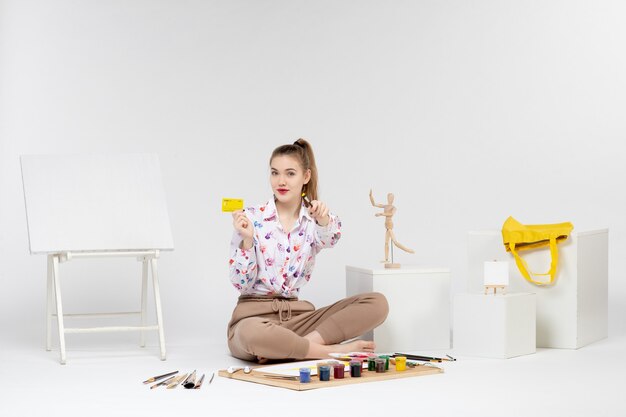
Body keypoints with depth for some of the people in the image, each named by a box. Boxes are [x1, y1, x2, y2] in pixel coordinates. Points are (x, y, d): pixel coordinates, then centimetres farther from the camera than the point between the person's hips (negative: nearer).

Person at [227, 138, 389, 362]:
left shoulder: (314, 221, 6)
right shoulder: (251, 218, -2)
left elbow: (330, 238, -20)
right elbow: (241, 284, -6)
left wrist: (323, 220, -42)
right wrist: (247, 240, -20)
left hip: (297, 315, 4)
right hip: (254, 316, -4)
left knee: (377, 303, -13)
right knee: (252, 334, -43)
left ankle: (308, 342, -23)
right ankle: (334, 350, -23)